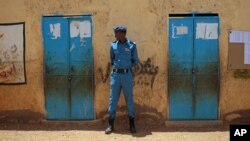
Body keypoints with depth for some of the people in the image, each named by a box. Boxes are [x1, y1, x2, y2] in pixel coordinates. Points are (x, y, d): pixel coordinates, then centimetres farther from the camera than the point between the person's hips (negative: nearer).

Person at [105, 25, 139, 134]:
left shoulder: (132, 45, -2)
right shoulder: (113, 45, 4)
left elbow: (135, 61, 6)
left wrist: (127, 66, 0)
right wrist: (116, 66, 7)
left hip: (127, 75, -2)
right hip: (115, 74, 2)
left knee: (129, 99, 6)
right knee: (113, 99, 4)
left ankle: (132, 124, 17)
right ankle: (111, 125, 13)